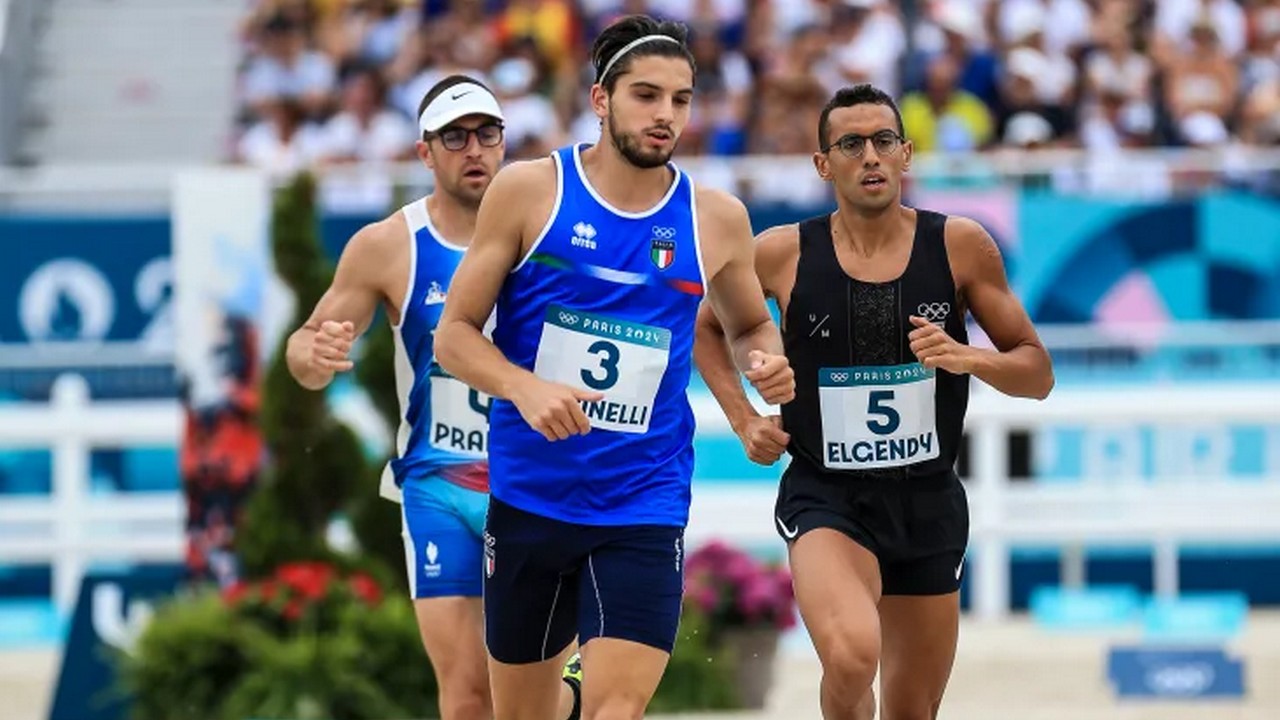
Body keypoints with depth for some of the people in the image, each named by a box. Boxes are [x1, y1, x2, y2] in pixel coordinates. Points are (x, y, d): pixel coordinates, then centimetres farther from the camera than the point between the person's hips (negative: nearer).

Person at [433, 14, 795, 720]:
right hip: (529, 495, 0)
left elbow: (749, 325, 22)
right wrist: (525, 388, -21)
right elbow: (454, 334, -2)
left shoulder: (716, 219, 3)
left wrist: (765, 360, -2)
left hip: (644, 504, 0)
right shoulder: (530, 191, -3)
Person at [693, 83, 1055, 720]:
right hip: (826, 500, -3)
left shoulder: (960, 247, -3)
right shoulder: (783, 254, -4)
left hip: (929, 502, 3)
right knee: (851, 657, -31)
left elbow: (1037, 372, 3)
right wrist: (744, 421, 3)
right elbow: (708, 328, 16)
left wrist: (967, 358, -16)